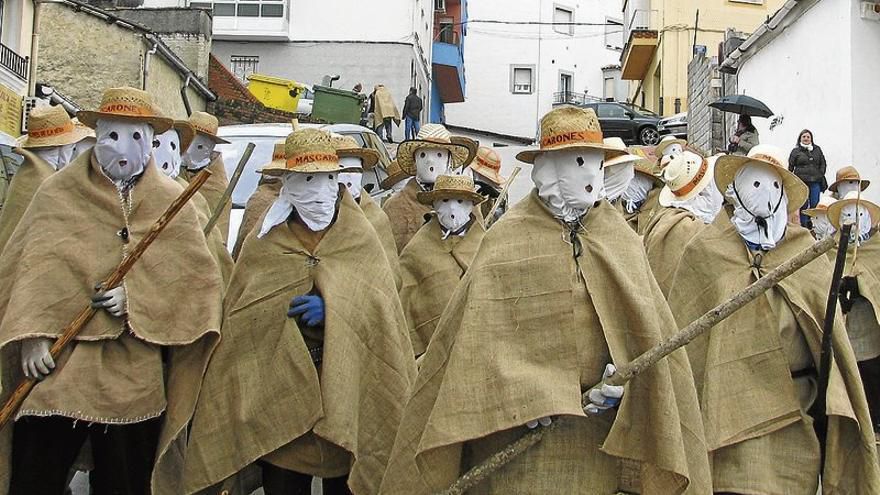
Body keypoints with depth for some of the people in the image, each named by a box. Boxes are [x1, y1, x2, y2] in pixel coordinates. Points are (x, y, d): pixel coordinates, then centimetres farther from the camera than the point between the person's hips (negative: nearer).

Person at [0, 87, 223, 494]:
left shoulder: (171, 204, 7)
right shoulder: (59, 193, 6)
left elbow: (199, 276, -1)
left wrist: (137, 296, -15)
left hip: (134, 375, 1)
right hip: (56, 368, 0)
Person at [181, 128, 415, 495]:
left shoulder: (363, 239, 3)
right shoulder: (262, 243, 2)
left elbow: (384, 307, -4)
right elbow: (237, 319, 3)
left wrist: (333, 308, -18)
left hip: (347, 393, 1)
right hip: (278, 397, 0)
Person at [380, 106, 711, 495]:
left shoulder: (623, 242, 7)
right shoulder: (505, 241, -4)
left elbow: (651, 335, 5)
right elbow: (475, 332, -9)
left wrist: (626, 383, -12)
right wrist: (517, 393, -20)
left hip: (601, 429, 3)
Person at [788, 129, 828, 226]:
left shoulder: (817, 149, 14)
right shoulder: (796, 151, 5)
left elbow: (823, 164, 18)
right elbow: (790, 167, 3)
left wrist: (820, 175, 5)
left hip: (815, 182, 3)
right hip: (801, 182, -3)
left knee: (815, 204, 2)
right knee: (803, 205, -2)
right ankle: (803, 225, 4)